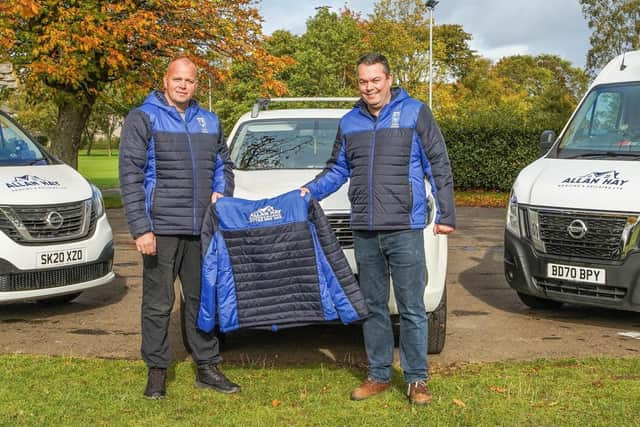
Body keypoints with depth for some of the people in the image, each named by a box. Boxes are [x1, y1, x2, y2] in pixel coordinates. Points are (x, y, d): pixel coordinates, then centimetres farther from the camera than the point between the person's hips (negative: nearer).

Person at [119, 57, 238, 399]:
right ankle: (157, 371, 13)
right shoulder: (143, 118, -1)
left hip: (202, 229, 5)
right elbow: (131, 176, -7)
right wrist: (140, 228, -14)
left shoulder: (209, 121, 15)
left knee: (203, 298, 11)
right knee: (158, 302, 1)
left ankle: (207, 367, 22)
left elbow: (223, 165, 25)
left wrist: (222, 193, 3)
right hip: (161, 228, -5)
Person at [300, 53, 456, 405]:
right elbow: (338, 169, 20)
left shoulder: (415, 113, -1)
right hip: (364, 231, 5)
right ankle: (379, 374, 23)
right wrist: (311, 190, 3)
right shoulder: (349, 122, 12)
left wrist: (446, 214, -5)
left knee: (411, 307, -1)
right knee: (373, 306, 12)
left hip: (404, 229, -4)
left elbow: (439, 166, -1)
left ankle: (417, 379, 11)